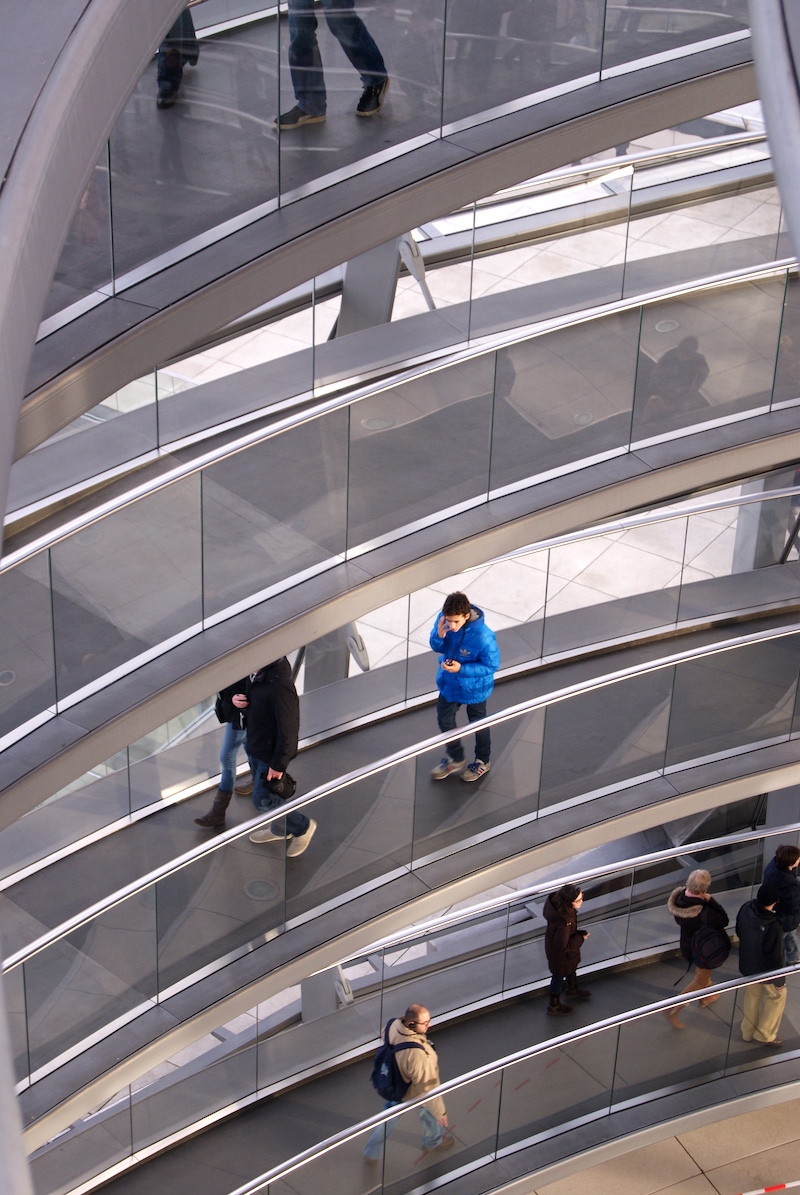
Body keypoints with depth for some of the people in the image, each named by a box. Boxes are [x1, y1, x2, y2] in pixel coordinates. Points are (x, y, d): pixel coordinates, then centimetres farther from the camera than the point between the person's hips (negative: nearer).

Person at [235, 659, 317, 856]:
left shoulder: (279, 685, -35)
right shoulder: (256, 674, -7)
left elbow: (288, 728, -29)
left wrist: (278, 764, -22)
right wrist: (236, 698, -9)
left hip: (271, 754, -9)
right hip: (256, 748, 9)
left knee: (262, 800, 3)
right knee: (261, 793, 25)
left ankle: (303, 827, 24)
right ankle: (280, 829, 49)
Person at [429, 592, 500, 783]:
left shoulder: (483, 637, -37)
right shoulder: (444, 619, -22)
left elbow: (491, 666, -23)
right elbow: (437, 647, -7)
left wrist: (462, 669, -33)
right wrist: (439, 636, -31)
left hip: (474, 687, -5)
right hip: (449, 682, 5)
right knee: (444, 720, 20)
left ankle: (483, 762, 47)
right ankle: (455, 759, 46)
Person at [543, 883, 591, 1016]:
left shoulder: (554, 899, -24)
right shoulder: (563, 922, -46)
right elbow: (563, 946, -33)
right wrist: (581, 938, -18)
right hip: (560, 954, -8)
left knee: (572, 967, 34)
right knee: (559, 976, 21)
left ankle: (573, 990, 64)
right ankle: (554, 1006, 48)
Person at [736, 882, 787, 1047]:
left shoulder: (746, 909, -21)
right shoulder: (772, 927, -40)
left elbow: (739, 931, 0)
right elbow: (775, 956, -27)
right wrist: (780, 981, -11)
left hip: (747, 964, 6)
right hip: (765, 969, -6)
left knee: (752, 995, 29)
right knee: (777, 995, 23)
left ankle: (747, 1032, 47)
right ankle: (765, 1034, 34)